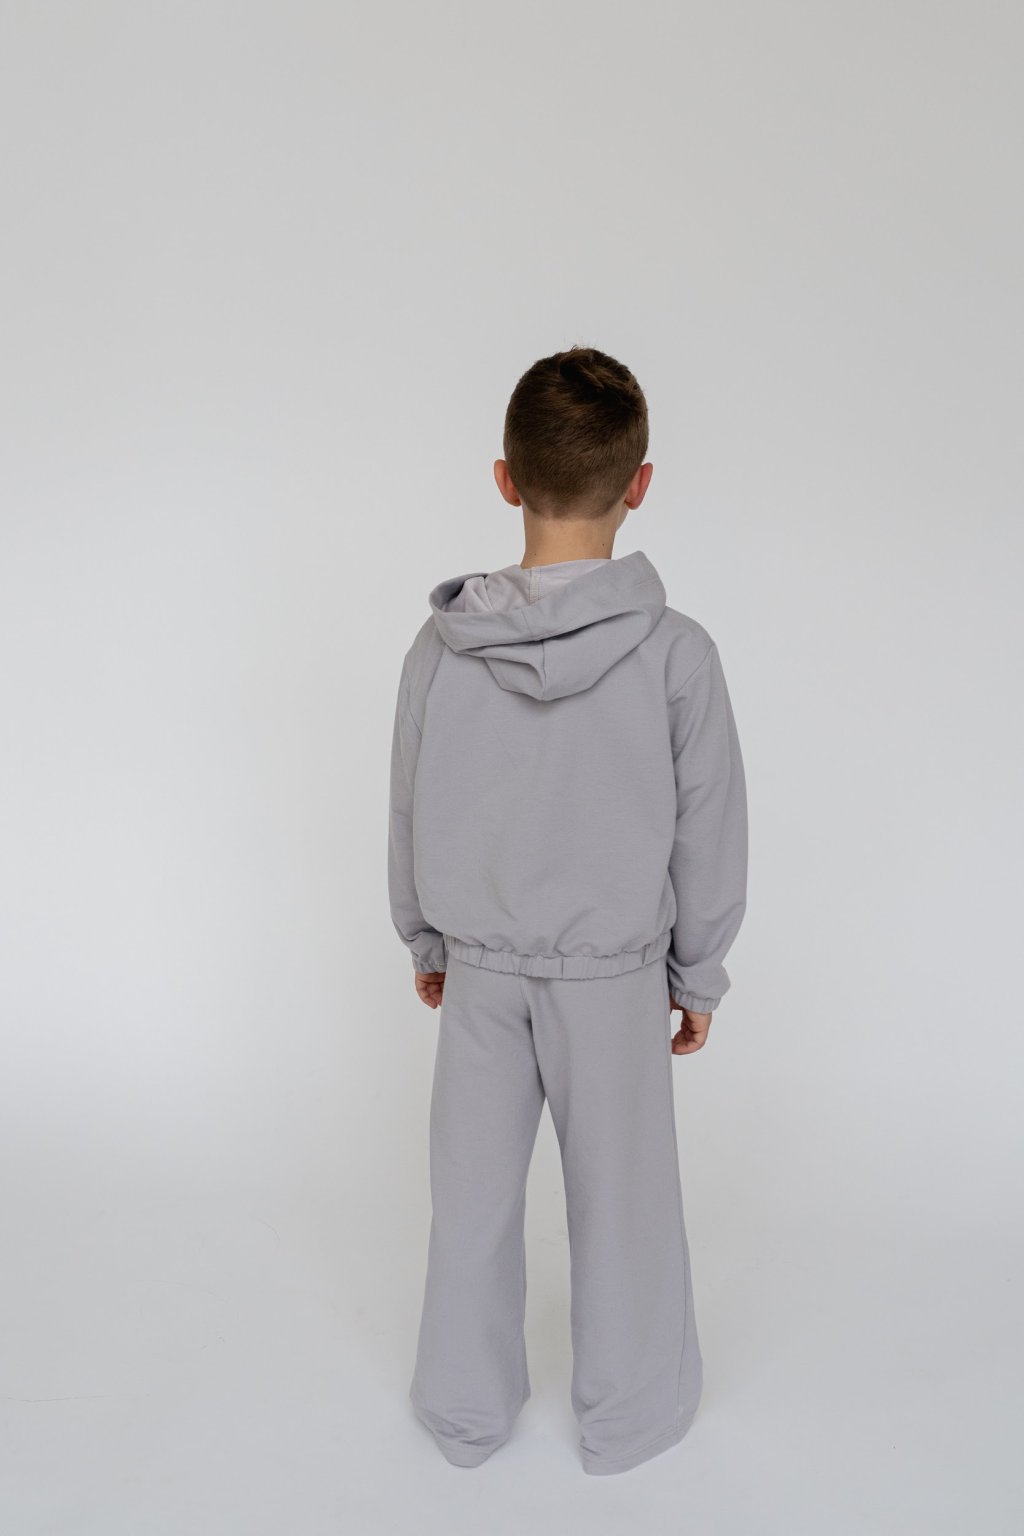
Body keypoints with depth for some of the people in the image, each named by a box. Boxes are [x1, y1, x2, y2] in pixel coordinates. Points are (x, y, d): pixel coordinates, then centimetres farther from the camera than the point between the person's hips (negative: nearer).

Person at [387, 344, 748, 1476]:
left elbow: (410, 816, 1)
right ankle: (627, 1413, 35)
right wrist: (699, 976, 6)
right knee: (620, 1196, 16)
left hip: (479, 968, 2)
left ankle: (466, 1409, 37)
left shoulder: (442, 645, -11)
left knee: (475, 1193, 17)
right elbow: (710, 838, -8)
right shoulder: (677, 653, -17)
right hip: (615, 975, -2)